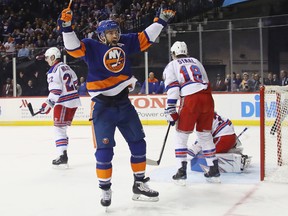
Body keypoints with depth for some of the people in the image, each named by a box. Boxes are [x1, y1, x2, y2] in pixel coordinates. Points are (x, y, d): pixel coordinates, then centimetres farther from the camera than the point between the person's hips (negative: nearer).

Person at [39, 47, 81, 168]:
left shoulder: (54, 71, -13)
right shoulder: (66, 67, 14)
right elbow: (75, 82, 20)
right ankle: (63, 153, 17)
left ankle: (62, 157, -13)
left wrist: (48, 104, -18)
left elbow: (56, 91, -20)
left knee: (59, 128, -7)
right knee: (62, 128, 15)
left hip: (63, 103, -9)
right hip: (74, 101, 9)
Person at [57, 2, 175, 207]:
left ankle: (140, 185, 23)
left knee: (138, 143, 9)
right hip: (102, 106, -5)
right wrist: (67, 27, -36)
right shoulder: (92, 46, -7)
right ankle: (105, 189, 12)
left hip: (123, 103, 5)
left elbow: (145, 38, 15)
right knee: (104, 150, -4)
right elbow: (73, 47, -21)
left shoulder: (125, 43, 5)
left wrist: (161, 21, 14)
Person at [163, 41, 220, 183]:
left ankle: (182, 172, 4)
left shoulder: (171, 66, 12)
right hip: (207, 98, 5)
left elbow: (172, 88, -1)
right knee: (205, 135, 17)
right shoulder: (196, 62, 28)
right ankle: (214, 170, 17)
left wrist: (171, 111, -3)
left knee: (181, 135, 9)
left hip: (190, 100, -5)